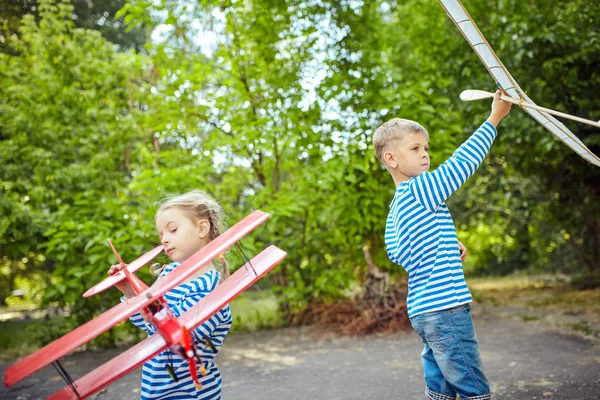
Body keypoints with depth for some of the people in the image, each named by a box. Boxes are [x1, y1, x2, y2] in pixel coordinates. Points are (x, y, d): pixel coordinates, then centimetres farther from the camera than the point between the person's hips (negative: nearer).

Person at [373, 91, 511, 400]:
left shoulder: (398, 204, 15)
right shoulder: (420, 190, -12)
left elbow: (394, 251, 20)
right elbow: (461, 162, -13)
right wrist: (495, 117, -6)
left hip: (424, 312, 9)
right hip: (444, 308, -9)